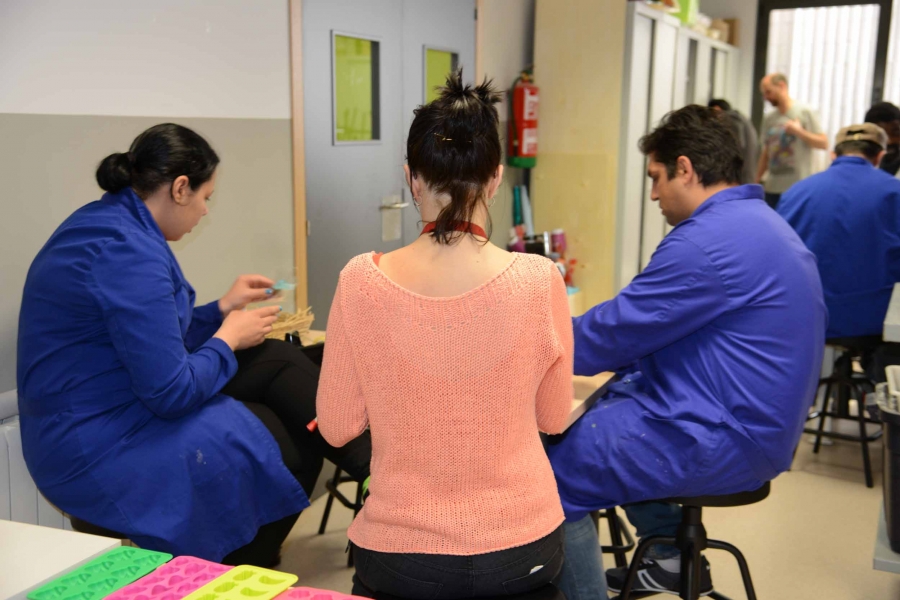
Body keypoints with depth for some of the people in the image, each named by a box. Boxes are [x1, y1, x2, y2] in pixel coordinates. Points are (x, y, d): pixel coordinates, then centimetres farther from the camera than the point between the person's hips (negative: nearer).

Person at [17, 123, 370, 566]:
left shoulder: (107, 222, 6)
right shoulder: (129, 252, -26)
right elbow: (172, 392, -25)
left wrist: (223, 308, 13)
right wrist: (229, 338, -9)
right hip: (102, 453, -9)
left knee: (279, 361, 6)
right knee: (296, 445, 3)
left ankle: (373, 464, 13)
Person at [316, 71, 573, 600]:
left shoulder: (362, 282, -16)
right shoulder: (540, 280, -16)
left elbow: (337, 427, -4)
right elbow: (554, 418, 0)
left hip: (401, 557, 0)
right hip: (522, 549, 1)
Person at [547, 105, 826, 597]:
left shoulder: (706, 241, -22)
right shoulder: (759, 223, 13)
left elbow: (615, 332, -17)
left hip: (724, 443, -11)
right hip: (757, 424, 11)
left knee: (556, 474, -10)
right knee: (605, 404, 25)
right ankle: (673, 557, 28)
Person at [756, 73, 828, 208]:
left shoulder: (805, 112, -2)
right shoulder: (768, 119, 13)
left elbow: (823, 143, -5)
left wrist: (799, 131, -16)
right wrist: (757, 181, 11)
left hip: (798, 188, -5)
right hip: (772, 188, 5)